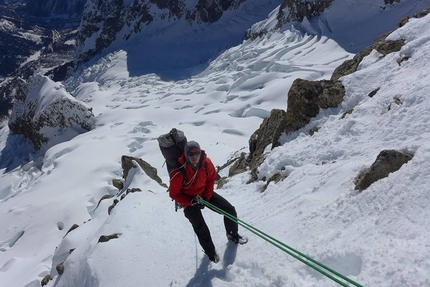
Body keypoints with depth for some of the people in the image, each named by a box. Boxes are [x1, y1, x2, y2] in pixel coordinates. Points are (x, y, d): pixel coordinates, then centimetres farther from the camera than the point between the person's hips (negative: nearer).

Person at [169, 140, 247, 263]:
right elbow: (174, 193, -19)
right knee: (201, 229, -11)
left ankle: (232, 234, 28)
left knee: (230, 210, -1)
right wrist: (191, 202, -24)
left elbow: (211, 179, 0)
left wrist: (207, 196, -8)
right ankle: (210, 251, 21)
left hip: (205, 194, 4)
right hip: (188, 200, -4)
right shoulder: (179, 172, -32)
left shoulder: (206, 163, -20)